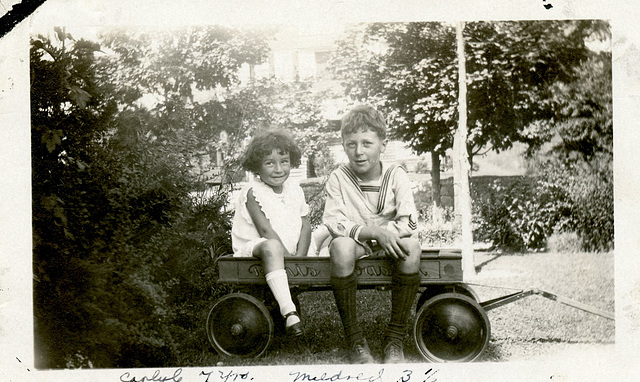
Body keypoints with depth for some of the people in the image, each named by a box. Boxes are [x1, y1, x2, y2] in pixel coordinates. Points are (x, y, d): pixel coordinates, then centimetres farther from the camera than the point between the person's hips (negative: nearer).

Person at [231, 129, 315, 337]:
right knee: (271, 246, -39)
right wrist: (289, 258, -21)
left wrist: (300, 257, -13)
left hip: (290, 251, 8)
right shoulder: (253, 192, -8)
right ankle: (289, 311, -47)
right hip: (253, 248, -8)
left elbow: (305, 226, 4)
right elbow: (265, 230, -16)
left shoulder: (294, 191, 11)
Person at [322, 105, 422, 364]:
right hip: (354, 244, -1)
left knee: (411, 245, -31)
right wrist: (373, 231, -29)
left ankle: (395, 339, -21)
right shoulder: (338, 178, -7)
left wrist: (382, 232, -25)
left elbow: (409, 223, -11)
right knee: (342, 245, -36)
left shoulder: (396, 175, -4)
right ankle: (354, 339, -25)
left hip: (387, 245, 1)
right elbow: (334, 222, -18)